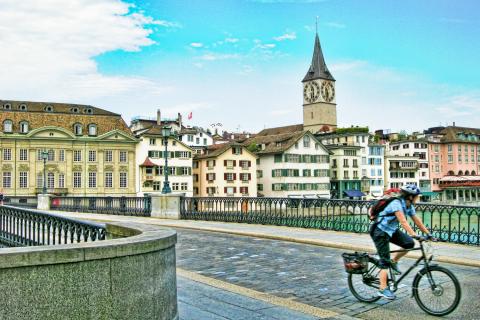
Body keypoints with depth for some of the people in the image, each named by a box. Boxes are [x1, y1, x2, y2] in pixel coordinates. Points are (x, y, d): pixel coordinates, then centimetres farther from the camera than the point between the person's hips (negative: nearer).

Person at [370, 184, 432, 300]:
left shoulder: (409, 206, 1)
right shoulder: (397, 203, -25)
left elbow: (417, 221, 5)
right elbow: (403, 221, -35)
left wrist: (428, 233, 0)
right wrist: (413, 234, -43)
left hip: (391, 230, 8)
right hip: (380, 231, -8)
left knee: (409, 243, -12)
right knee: (385, 260, -11)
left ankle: (394, 262, 9)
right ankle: (383, 289, -6)